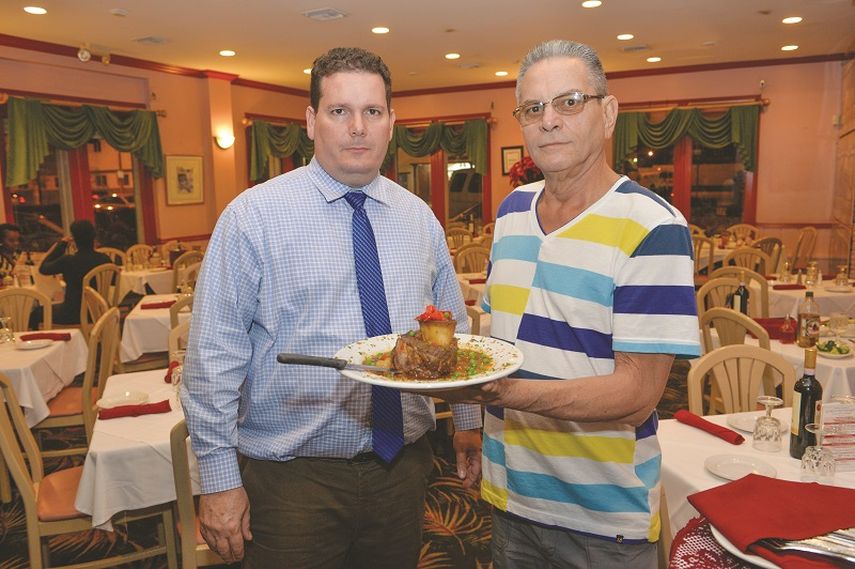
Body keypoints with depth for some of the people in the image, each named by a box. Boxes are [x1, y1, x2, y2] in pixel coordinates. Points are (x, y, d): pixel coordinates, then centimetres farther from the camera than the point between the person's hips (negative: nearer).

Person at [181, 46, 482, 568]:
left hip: (404, 465, 5)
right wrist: (220, 479, -10)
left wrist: (470, 422, 11)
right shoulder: (254, 216, -10)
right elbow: (214, 353, -11)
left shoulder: (420, 218, 4)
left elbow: (453, 330, 11)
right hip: (292, 474, -4)